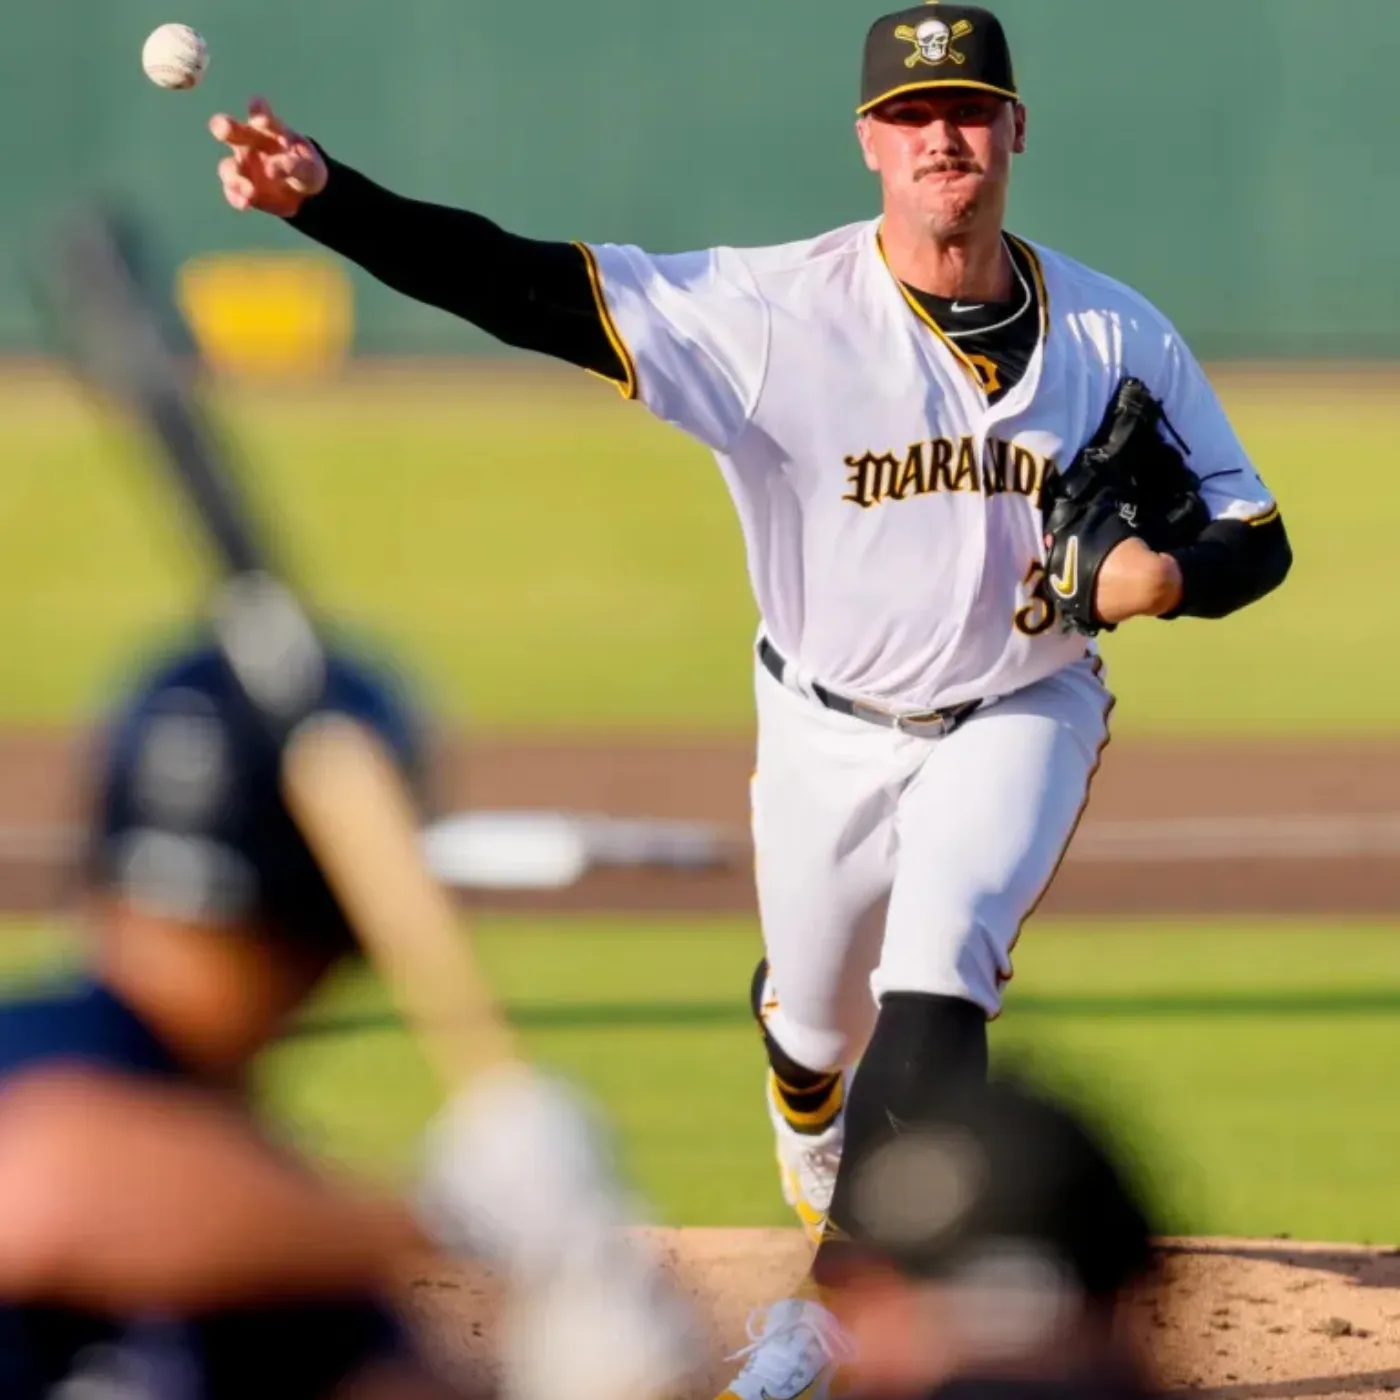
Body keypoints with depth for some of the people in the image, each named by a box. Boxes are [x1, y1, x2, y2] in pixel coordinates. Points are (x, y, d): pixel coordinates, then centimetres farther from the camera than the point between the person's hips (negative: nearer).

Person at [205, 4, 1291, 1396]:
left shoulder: (1118, 337, -13)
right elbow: (531, 288, -30)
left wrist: (1171, 575, -28)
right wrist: (323, 196, -44)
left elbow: (1254, 534, -3)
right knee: (817, 1017, 16)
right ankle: (823, 1175, 52)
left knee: (936, 980, -22)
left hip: (1018, 721, -1)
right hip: (829, 730, 1)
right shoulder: (780, 311, -21)